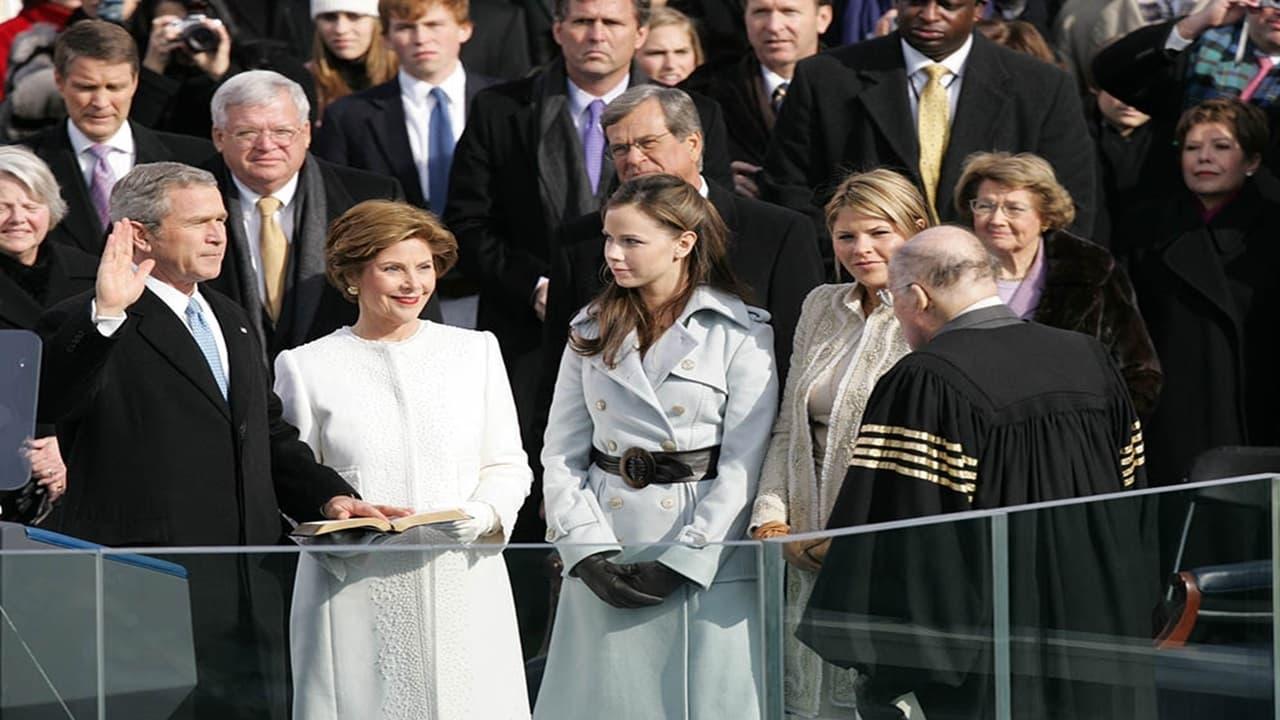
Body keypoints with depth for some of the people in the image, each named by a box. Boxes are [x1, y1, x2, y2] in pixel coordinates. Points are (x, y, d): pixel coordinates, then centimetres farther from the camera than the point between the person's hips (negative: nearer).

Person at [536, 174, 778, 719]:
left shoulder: (742, 335, -3)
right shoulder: (591, 332, 11)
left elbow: (742, 468, -8)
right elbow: (561, 455, 7)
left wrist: (680, 563, -13)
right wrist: (589, 553, -6)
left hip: (708, 568, -3)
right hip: (603, 570, 3)